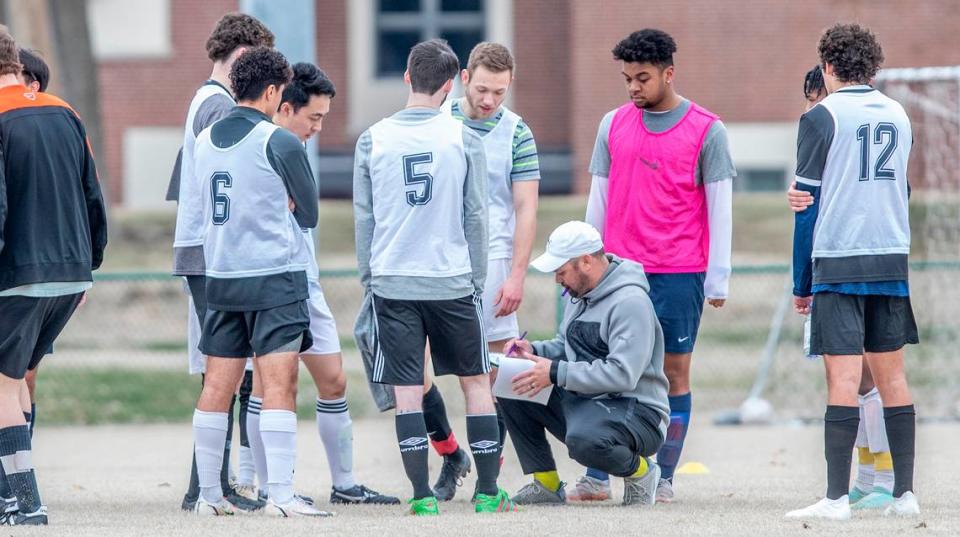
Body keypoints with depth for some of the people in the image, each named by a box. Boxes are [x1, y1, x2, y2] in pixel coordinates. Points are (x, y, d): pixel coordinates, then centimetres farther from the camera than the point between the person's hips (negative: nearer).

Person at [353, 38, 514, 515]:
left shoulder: (373, 140, 0)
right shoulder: (463, 138, -3)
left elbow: (363, 217, 5)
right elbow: (476, 216, 1)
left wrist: (368, 275, 15)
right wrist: (477, 278, 11)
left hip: (392, 282, 1)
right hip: (452, 280, -1)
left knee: (407, 390, 2)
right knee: (476, 381, 11)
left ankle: (422, 494, -1)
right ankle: (488, 491, 10)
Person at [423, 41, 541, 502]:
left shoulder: (516, 134, 0)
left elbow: (526, 210, -1)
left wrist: (516, 276, -9)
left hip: (490, 262, -2)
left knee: (492, 370, -1)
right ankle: (450, 455, 17)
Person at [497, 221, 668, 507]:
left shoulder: (630, 302, -19)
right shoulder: (580, 293, 11)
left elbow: (623, 374, -28)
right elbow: (566, 346, 24)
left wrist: (556, 373, -26)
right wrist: (534, 350, 1)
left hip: (635, 411, -9)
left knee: (584, 441, -39)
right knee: (512, 389, -1)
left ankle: (640, 470, -6)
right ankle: (546, 483, 4)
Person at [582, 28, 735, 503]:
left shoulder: (706, 131, -1)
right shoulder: (614, 125, 10)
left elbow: (719, 209, 0)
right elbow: (599, 200, 15)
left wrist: (718, 280, -4)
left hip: (679, 275, -3)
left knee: (674, 374, 2)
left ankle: (663, 479, 7)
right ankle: (596, 478, 1)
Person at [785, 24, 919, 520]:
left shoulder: (822, 117, -5)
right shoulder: (898, 115, 11)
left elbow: (807, 206, -5)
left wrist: (801, 284, 0)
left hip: (837, 264, -5)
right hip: (892, 264, 5)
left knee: (843, 379, -8)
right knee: (891, 375, 9)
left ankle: (837, 498, -12)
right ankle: (904, 493, 9)